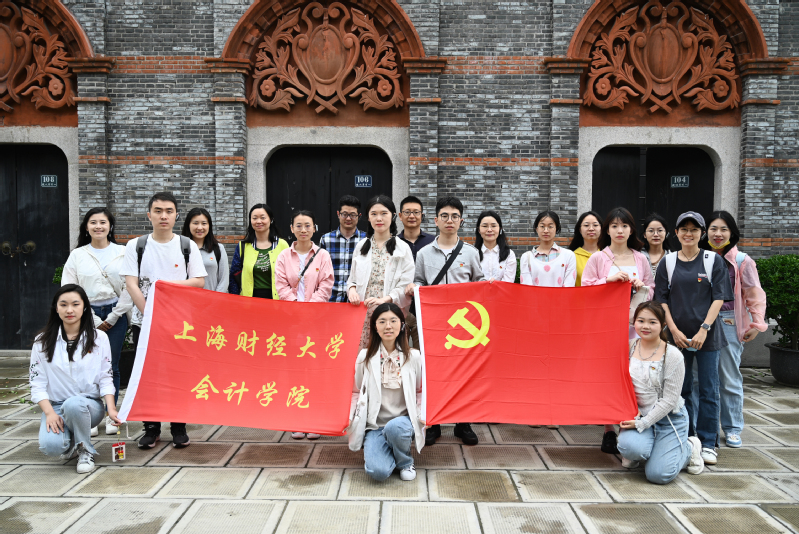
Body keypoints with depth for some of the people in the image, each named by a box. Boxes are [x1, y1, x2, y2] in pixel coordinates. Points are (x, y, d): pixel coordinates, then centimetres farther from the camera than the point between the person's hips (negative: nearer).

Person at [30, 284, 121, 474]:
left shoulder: (99, 338, 3)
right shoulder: (43, 342, 4)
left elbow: (106, 378, 1)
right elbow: (37, 384, 1)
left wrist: (111, 408, -15)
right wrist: (49, 412, -15)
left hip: (89, 406, -1)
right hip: (55, 407, 1)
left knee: (73, 404, -37)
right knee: (50, 445, -30)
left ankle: (85, 451, -9)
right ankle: (71, 444, 9)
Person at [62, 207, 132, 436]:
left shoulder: (122, 253, 3)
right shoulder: (77, 255, 6)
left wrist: (113, 317, -4)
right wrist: (94, 320, -5)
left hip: (115, 316, 0)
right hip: (88, 316, 0)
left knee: (112, 367, 4)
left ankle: (111, 417, 14)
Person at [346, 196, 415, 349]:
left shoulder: (402, 248, 3)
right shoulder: (361, 246, 15)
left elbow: (406, 287, -3)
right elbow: (352, 279, 19)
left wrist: (384, 299, -16)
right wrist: (352, 289, -3)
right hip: (363, 315, 3)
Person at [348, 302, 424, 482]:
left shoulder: (414, 357, 1)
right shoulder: (365, 357, 0)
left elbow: (421, 391, 11)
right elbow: (356, 391, 9)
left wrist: (423, 414, -6)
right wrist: (348, 417, -6)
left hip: (402, 421, 1)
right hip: (374, 425, 0)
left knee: (395, 426, -38)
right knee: (378, 471, -26)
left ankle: (405, 462, -3)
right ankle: (373, 452, 12)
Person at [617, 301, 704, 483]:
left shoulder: (673, 356, -14)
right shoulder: (629, 348, -2)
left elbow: (669, 400, -13)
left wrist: (642, 423, -18)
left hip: (668, 419, -2)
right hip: (637, 414, 2)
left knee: (658, 474, -12)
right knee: (629, 446, -31)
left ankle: (689, 448, 19)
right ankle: (633, 454, 9)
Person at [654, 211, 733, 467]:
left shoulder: (713, 261, 1)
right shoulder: (668, 262, 5)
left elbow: (719, 298, -3)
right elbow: (662, 299, 4)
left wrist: (704, 329, -12)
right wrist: (674, 330, -6)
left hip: (707, 335, -2)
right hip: (678, 335, 2)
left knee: (708, 390, 1)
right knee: (681, 389, 9)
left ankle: (707, 443, 12)